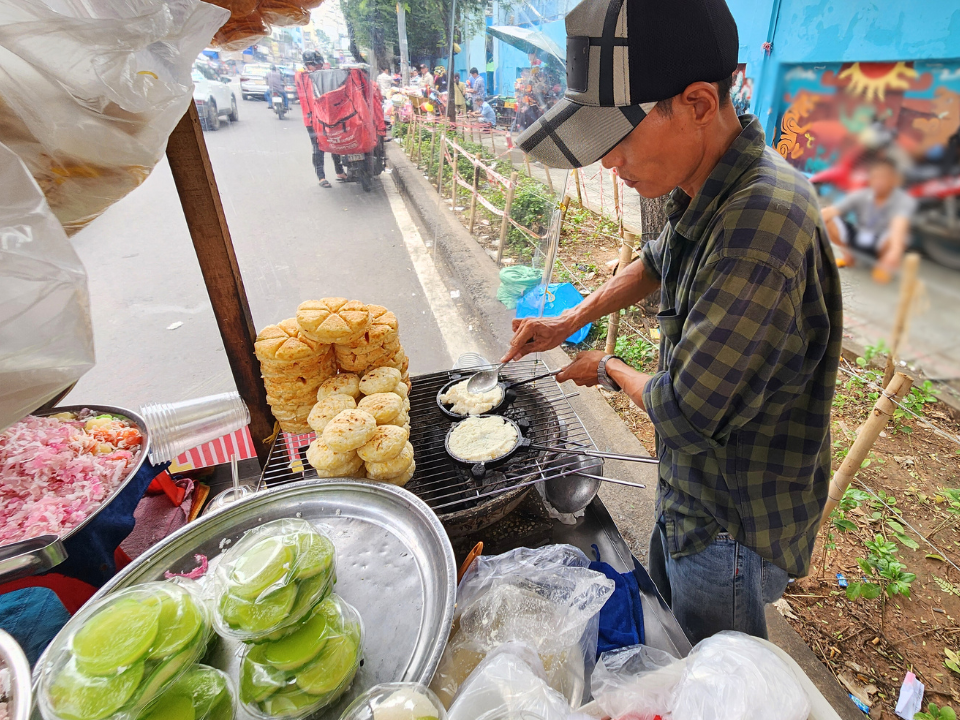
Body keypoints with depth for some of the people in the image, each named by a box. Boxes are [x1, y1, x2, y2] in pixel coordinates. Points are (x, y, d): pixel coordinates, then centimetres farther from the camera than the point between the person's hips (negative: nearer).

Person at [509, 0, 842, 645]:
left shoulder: (761, 220, -35)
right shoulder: (710, 194, -4)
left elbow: (683, 413, -32)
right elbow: (657, 264, 16)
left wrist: (610, 370, -11)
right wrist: (570, 322, 4)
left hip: (734, 526, -9)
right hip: (693, 493, 9)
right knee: (665, 618, 32)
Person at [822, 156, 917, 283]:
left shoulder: (904, 201, -20)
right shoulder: (860, 196, -11)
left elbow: (899, 224, -41)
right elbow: (831, 211, -23)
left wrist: (895, 251, -59)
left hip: (881, 244, -3)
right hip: (857, 237, 3)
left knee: (893, 236, -39)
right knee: (828, 221, -20)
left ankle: (884, 265, -2)